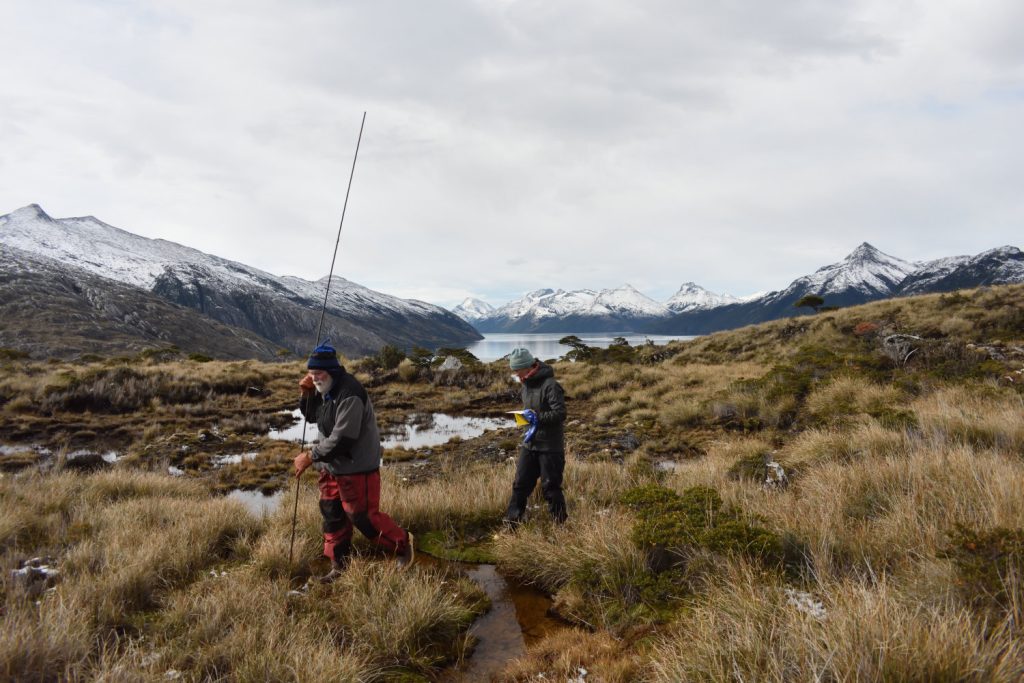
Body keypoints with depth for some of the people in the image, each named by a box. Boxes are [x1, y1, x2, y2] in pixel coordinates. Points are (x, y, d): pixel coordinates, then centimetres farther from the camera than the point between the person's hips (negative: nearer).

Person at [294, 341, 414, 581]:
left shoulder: (349, 395, -26)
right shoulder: (323, 388, 4)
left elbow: (342, 438, -28)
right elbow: (312, 416, 17)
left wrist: (311, 456, -21)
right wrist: (306, 394, -3)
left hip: (357, 468, -9)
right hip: (331, 466, 9)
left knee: (363, 516, -2)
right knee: (331, 514, 14)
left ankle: (402, 544, 20)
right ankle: (339, 565, 29)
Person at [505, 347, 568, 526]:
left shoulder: (550, 386, -18)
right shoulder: (527, 385, 9)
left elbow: (559, 414, -23)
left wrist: (537, 417, -25)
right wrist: (529, 421, 6)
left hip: (550, 446, -8)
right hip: (529, 444, 8)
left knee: (550, 487, 2)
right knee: (520, 484, 10)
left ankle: (560, 524, 18)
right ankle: (512, 523, 18)